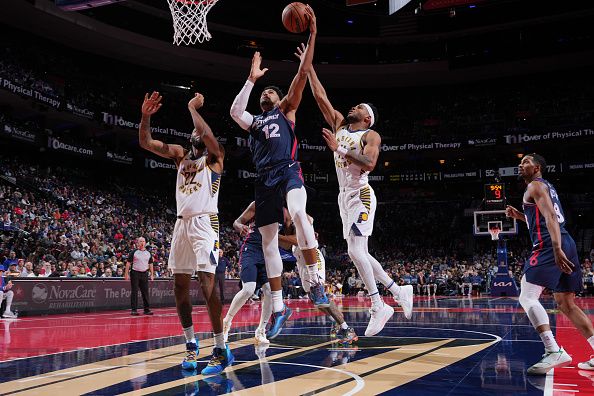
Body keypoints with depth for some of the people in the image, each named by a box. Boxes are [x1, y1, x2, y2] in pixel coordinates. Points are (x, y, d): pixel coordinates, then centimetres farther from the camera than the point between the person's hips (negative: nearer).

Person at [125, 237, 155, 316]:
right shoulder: (133, 252, 0)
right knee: (134, 292, -2)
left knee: (145, 292, 3)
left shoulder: (148, 253, 12)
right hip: (135, 273, -3)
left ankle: (147, 309, 8)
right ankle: (134, 310, 1)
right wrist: (126, 274, -9)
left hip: (144, 274, 3)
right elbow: (128, 263, -1)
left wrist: (152, 274, 9)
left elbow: (150, 264, 16)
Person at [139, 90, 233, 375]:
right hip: (182, 223, 7)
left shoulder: (214, 155, 2)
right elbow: (146, 142, 12)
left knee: (207, 282, -17)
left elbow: (207, 134, -20)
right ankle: (191, 343, 20)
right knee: (180, 285, 7)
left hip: (204, 222, -7)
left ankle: (221, 350, -13)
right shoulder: (181, 154, 19)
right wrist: (146, 116, -3)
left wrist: (192, 107, -5)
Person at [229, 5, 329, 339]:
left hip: (289, 173, -4)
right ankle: (279, 308, 10)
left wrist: (312, 34, -1)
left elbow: (303, 74, 6)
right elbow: (235, 111, 3)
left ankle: (316, 281, -27)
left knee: (299, 214, -35)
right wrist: (252, 78, 7)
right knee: (268, 243, 2)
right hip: (265, 181, 5)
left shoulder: (287, 110, 16)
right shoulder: (253, 121, 25)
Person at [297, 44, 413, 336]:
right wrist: (308, 66, 10)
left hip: (361, 195, -8)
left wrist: (339, 149, -23)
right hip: (345, 196, 8)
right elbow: (321, 97, 12)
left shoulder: (371, 135, -4)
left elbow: (369, 163, -22)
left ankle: (378, 307, -5)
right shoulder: (339, 125, 15)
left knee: (356, 251, -16)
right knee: (359, 253, 8)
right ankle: (399, 291, 20)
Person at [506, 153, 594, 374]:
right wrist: (519, 216, 26)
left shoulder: (535, 186, -2)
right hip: (567, 245, 10)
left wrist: (557, 249, -29)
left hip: (549, 247, -10)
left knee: (527, 297, -12)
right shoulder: (547, 186, 27)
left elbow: (551, 216, -18)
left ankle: (554, 352, -22)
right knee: (566, 304, 14)